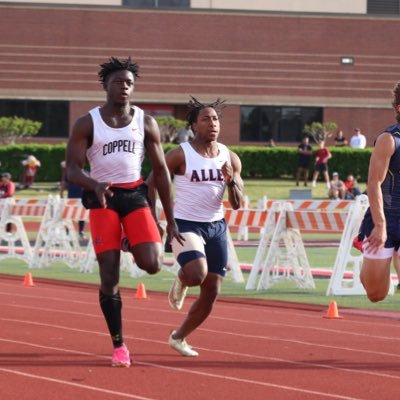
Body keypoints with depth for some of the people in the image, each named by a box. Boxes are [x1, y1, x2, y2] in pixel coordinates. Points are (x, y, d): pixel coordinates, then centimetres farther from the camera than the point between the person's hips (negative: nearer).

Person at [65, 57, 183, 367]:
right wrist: (95, 185, -29)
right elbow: (72, 169, -5)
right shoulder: (87, 124, 0)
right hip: (102, 200, -1)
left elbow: (161, 171, 9)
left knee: (152, 264, -18)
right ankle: (119, 345, 6)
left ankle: (136, 246, 21)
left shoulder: (146, 123, 6)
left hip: (135, 195, 2)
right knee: (109, 275, -6)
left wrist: (171, 221, 7)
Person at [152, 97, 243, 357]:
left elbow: (237, 204, 4)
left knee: (211, 293, 5)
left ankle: (178, 337, 25)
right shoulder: (180, 156, -9)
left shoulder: (230, 158, 3)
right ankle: (181, 281, 10)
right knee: (197, 275, -30)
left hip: (216, 227, 5)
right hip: (186, 225, -5)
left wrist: (231, 181, -15)